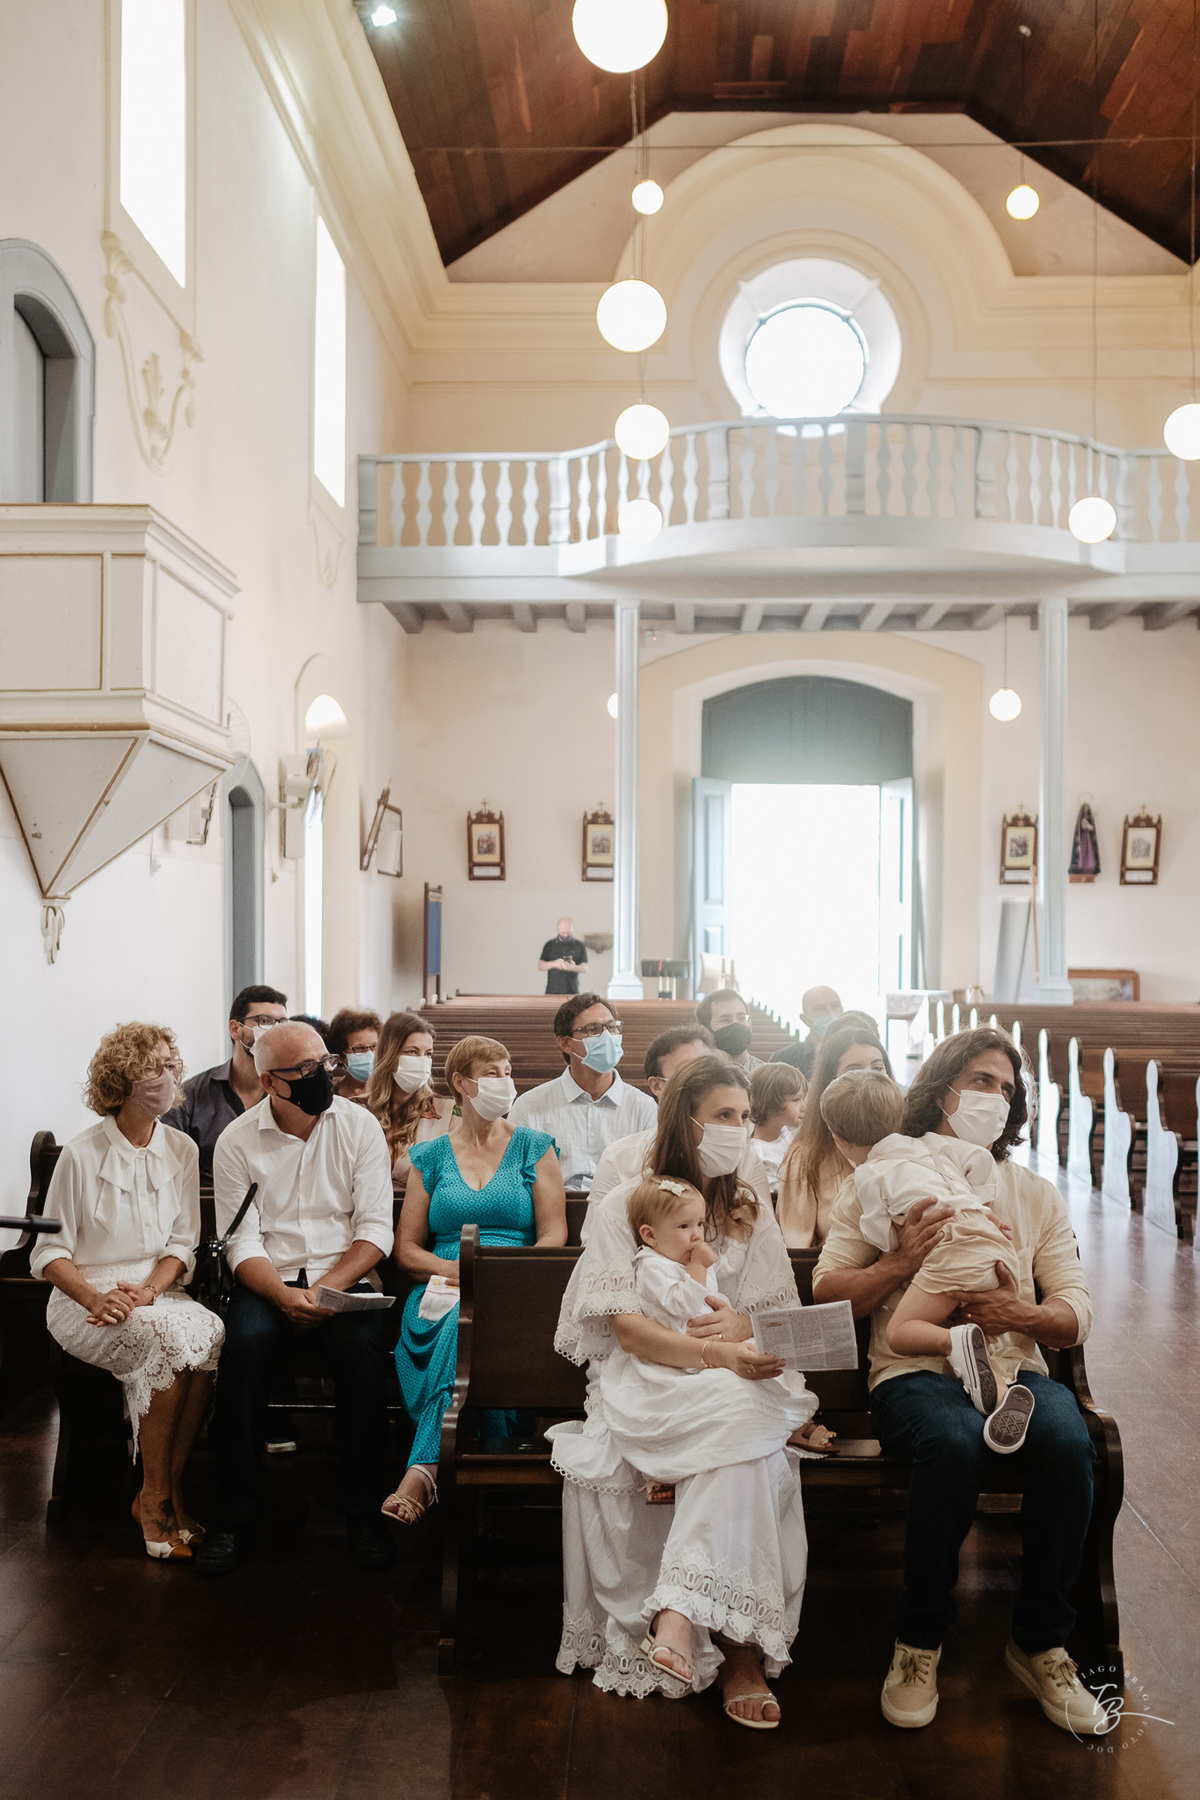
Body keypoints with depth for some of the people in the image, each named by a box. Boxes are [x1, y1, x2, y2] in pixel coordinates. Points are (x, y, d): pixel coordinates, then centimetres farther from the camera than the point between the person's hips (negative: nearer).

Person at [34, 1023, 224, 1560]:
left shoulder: (182, 1151, 8)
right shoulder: (82, 1153, -3)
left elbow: (183, 1244, 8)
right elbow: (50, 1251, -2)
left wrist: (148, 1289, -12)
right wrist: (95, 1297, -20)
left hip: (157, 1294, 4)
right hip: (85, 1302, -4)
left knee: (212, 1331, -30)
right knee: (168, 1335, -34)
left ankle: (167, 1490, -18)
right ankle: (155, 1497, -21)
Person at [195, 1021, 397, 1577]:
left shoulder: (359, 1125, 1)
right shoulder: (237, 1141, 1)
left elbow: (376, 1229, -2)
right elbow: (241, 1243, -3)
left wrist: (326, 1289, -16)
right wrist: (285, 1295, -21)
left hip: (345, 1279, 0)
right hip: (270, 1281, 0)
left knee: (360, 1346, -30)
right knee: (244, 1343, -31)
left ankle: (364, 1513, -16)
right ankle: (237, 1516, -16)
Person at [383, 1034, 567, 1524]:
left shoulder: (533, 1148, 13)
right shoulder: (430, 1157, 16)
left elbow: (553, 1236, 5)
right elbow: (406, 1248, 11)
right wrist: (457, 1270, -9)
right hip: (444, 1291, 1)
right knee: (464, 1322, -36)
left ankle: (424, 1470, -37)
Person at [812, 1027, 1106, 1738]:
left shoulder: (1037, 1193, 17)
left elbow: (1077, 1312, 9)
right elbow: (827, 1290, 3)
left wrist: (1024, 1314, -13)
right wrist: (901, 1261, -14)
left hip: (1015, 1366, 3)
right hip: (916, 1368, -3)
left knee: (1067, 1442, -30)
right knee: (955, 1440, -35)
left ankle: (1041, 1644, -8)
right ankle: (919, 1644, -13)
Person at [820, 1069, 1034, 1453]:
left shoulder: (869, 1175, 10)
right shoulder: (928, 1144, 27)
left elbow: (883, 1238, 7)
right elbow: (979, 1158, 19)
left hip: (955, 1248, -7)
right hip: (1000, 1248, 7)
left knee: (899, 1332, -3)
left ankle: (959, 1341, -29)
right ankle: (1005, 1390, -16)